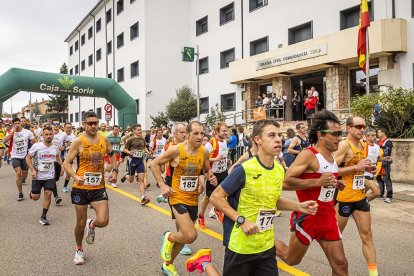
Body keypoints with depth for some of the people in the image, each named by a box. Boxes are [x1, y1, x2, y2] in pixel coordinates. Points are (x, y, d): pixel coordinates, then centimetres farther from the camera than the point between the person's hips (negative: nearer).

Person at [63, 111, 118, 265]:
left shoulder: (104, 139, 0)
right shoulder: (79, 142, -10)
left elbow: (112, 154, 19)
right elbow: (66, 163, -9)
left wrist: (114, 170, 4)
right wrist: (75, 176, -27)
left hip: (99, 187, 2)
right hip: (81, 188, -2)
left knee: (103, 221, -9)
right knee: (80, 223, 10)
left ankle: (91, 225, 29)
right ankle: (79, 250, 37)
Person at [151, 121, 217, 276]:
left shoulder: (204, 152, -4)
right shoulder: (176, 150, -16)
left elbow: (207, 171, 13)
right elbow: (154, 164, -5)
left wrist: (211, 178, -9)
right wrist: (162, 185, -11)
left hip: (193, 199, 5)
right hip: (177, 198, -5)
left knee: (184, 236, 17)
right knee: (191, 236, -19)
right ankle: (169, 238, 15)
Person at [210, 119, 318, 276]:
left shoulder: (279, 170, 1)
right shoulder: (244, 169, -20)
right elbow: (216, 197, -15)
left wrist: (299, 207, 2)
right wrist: (241, 220, -22)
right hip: (240, 246, -6)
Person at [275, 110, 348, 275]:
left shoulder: (331, 156, 7)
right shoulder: (308, 155, -20)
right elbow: (285, 182, -28)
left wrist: (334, 184, 7)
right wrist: (318, 182, -29)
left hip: (328, 218, 7)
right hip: (307, 217, -7)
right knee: (291, 260, 13)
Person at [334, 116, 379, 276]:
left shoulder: (363, 145, 9)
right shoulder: (344, 145, -17)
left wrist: (366, 169, 3)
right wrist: (357, 167, -25)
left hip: (360, 196, 8)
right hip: (343, 197, -7)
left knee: (367, 234, 9)